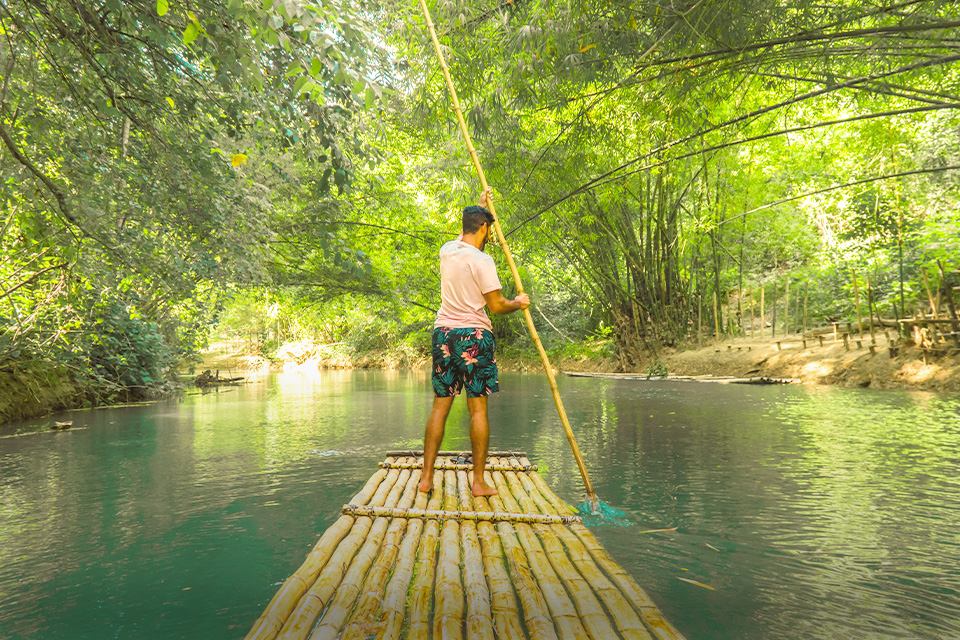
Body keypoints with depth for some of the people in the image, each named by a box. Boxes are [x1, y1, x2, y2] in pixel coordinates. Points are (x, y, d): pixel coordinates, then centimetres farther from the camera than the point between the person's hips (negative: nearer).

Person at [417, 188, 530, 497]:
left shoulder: (446, 250, 9)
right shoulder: (482, 260, -10)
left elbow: (465, 235, 33)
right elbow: (497, 305, -10)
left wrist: (479, 206, 40)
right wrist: (519, 303, 9)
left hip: (443, 333, 6)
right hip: (474, 335, -6)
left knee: (440, 406, 9)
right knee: (478, 408, 0)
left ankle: (426, 477, 11)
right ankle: (478, 481, 5)